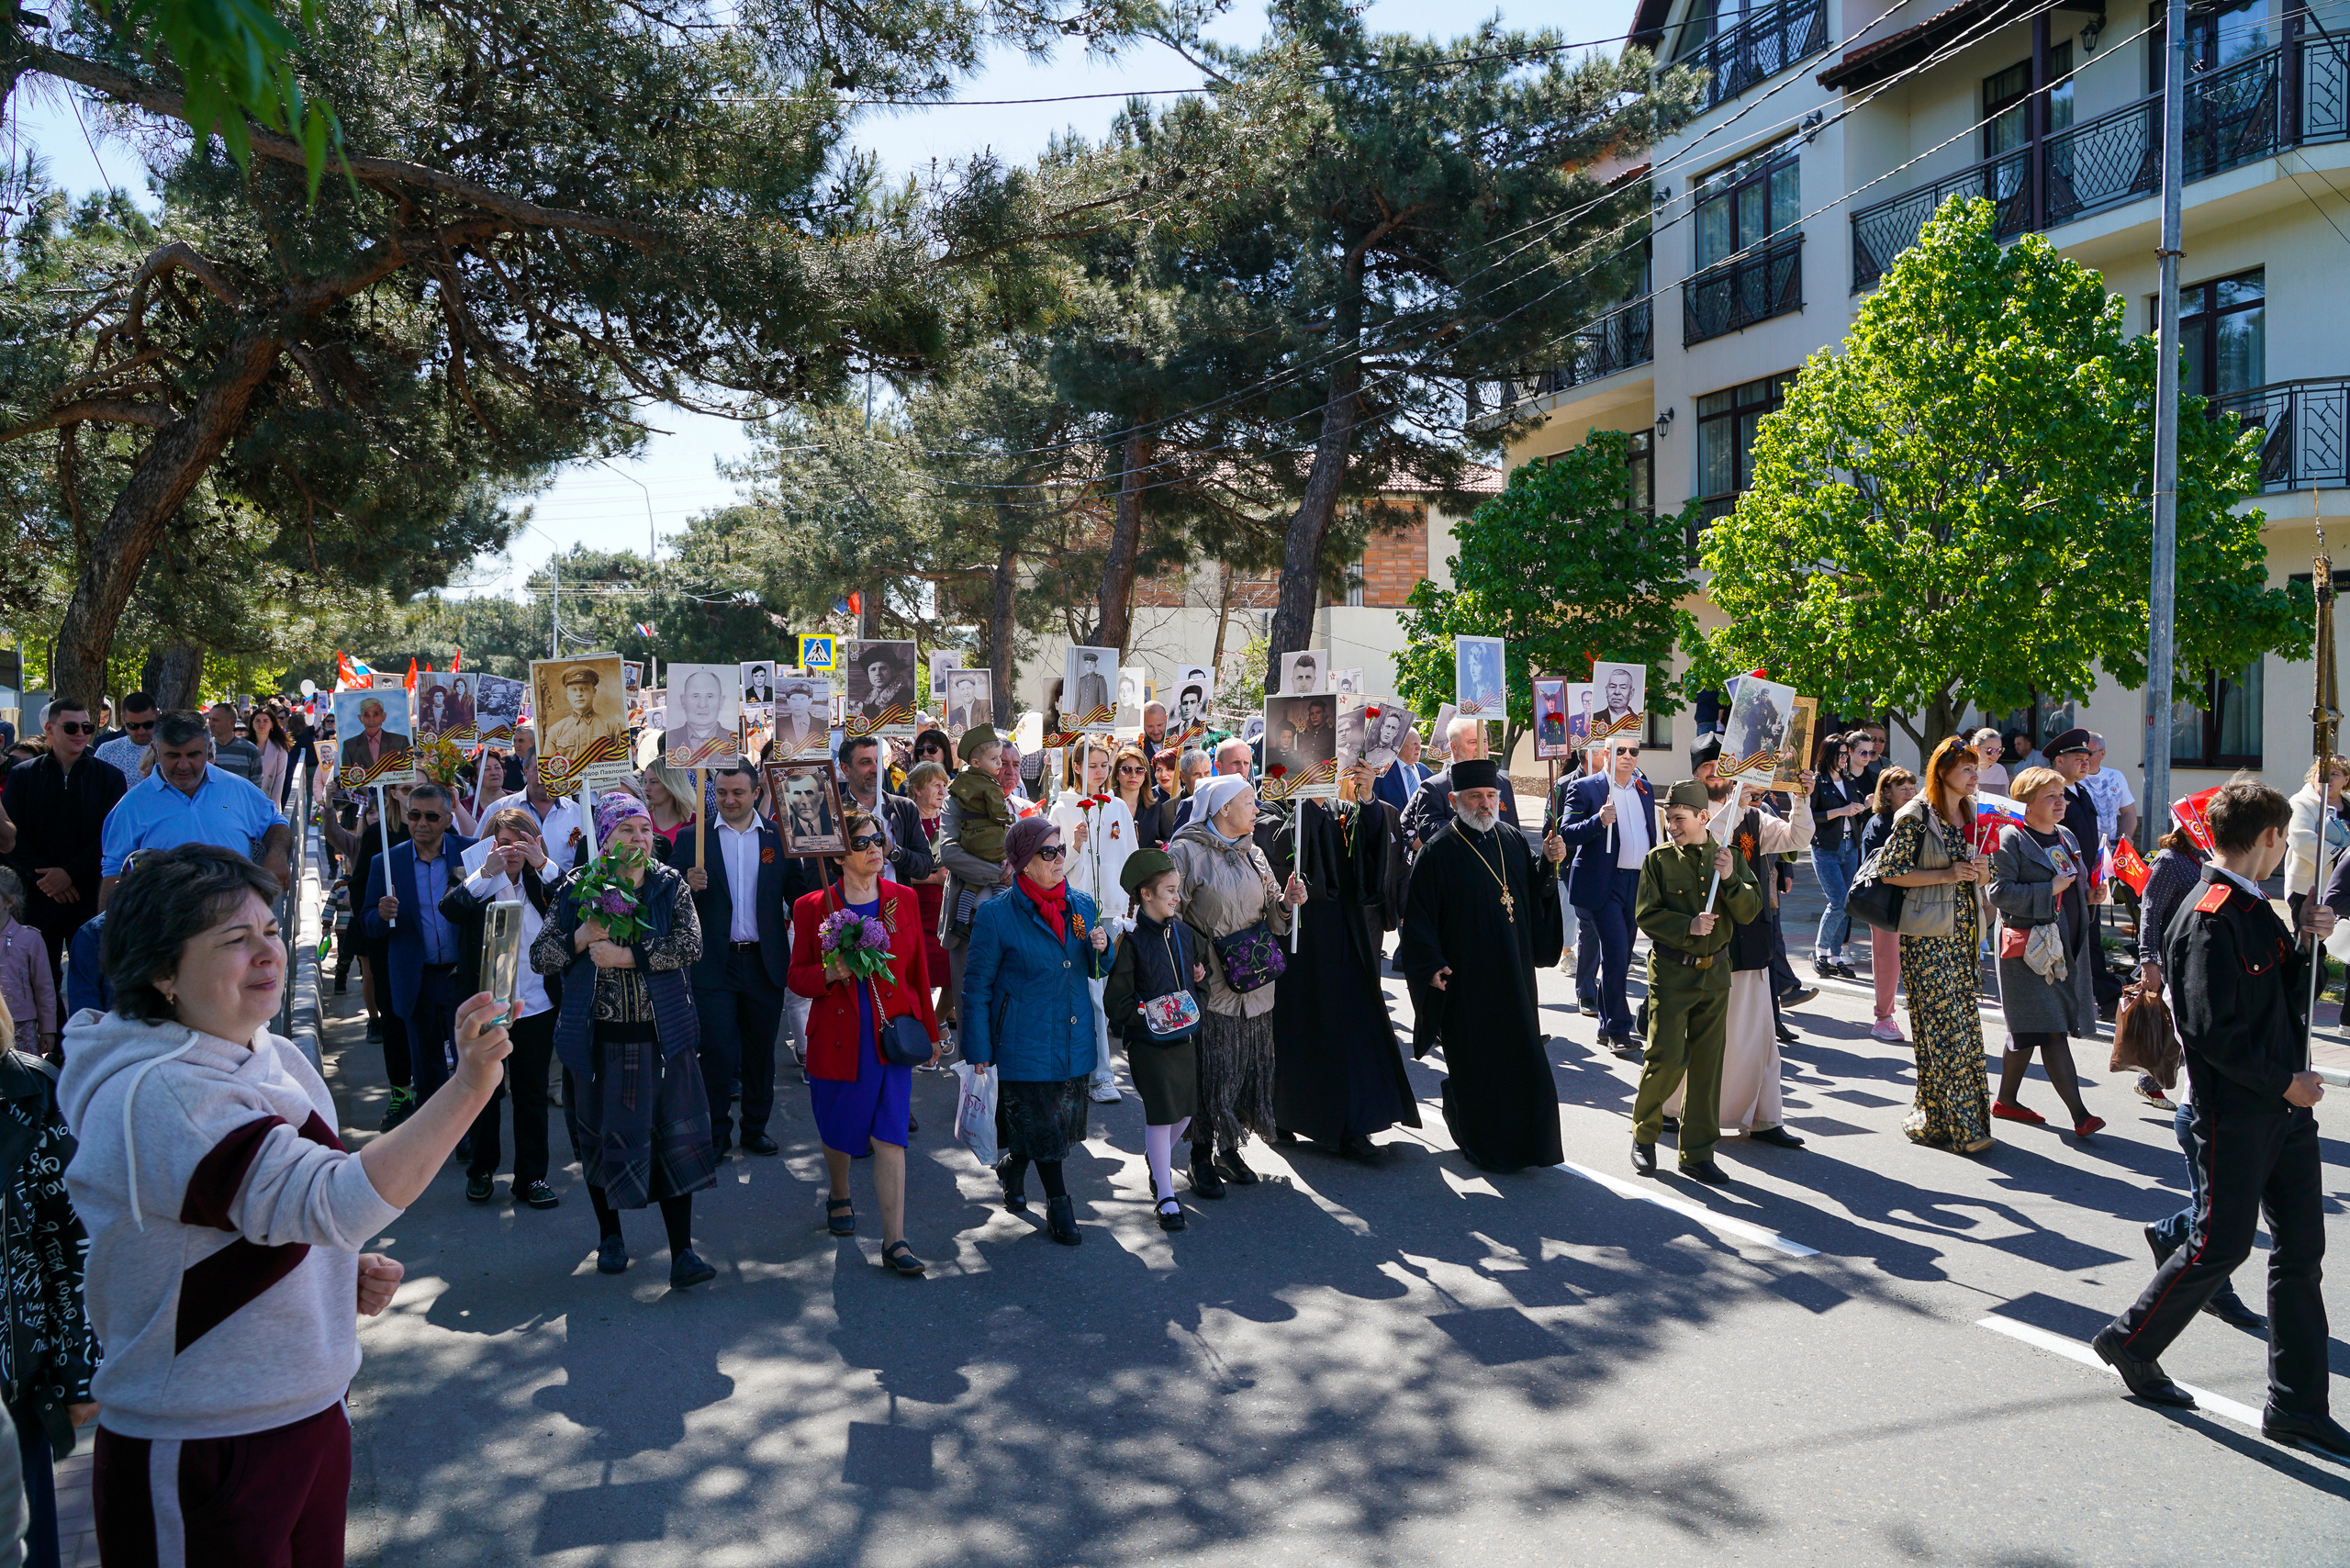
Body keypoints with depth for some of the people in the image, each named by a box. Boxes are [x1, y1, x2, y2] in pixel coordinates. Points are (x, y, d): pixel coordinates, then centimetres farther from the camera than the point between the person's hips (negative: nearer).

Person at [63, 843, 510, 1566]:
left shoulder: (276, 1059, 3)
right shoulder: (154, 1099, -23)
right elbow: (336, 1203, -34)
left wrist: (351, 1273, -1)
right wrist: (469, 1085, -42)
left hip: (311, 1416, 8)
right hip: (200, 1462, -8)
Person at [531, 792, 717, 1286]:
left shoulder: (670, 887, 2)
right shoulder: (575, 891, 4)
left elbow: (690, 945, -12)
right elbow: (540, 957, 2)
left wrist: (626, 955, -18)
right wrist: (583, 937, -15)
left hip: (661, 1037, -1)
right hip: (597, 1039, 1)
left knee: (673, 1138, -4)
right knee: (599, 1138, 11)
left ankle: (682, 1253, 0)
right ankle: (610, 1236, 31)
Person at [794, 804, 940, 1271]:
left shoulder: (903, 899, 4)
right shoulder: (813, 907, -3)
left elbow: (918, 970, 10)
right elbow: (797, 977, 3)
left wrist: (929, 1030, 13)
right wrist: (831, 973, -18)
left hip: (892, 1035, 0)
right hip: (837, 1037, 0)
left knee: (890, 1136, -5)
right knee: (837, 1128, 15)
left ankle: (895, 1242, -3)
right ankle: (839, 1197, 45)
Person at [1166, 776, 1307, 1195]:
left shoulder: (1252, 854, 13)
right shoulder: (1187, 853, -9)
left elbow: (1269, 917, 17)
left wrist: (1286, 901, -4)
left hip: (1254, 983, 6)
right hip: (1210, 983, -6)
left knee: (1249, 1066, 10)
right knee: (1211, 1071, -3)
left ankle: (1229, 1148, 26)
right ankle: (1202, 1157, 12)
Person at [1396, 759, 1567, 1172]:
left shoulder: (1513, 841, 8)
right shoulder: (1437, 852, -9)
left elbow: (1534, 894, 12)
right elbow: (1418, 917, -9)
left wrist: (1550, 863, -5)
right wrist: (1430, 966, -18)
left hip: (1514, 973, 5)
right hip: (1465, 979, -5)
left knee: (1522, 1057, 10)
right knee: (1475, 1066, 3)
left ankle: (1521, 1141, 26)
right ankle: (1483, 1143, 19)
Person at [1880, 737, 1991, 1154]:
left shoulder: (1973, 814, 13)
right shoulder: (1916, 815, -8)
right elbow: (1890, 871, -10)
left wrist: (1977, 871, -1)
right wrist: (1947, 874, -16)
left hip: (1963, 931, 7)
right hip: (1926, 935, -7)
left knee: (1964, 1022, 7)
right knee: (1943, 1025, -8)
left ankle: (1945, 1116, 17)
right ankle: (1951, 1123, -3)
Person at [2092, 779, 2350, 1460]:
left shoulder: (2256, 910, 12)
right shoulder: (2209, 919, -18)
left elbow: (2288, 998, 17)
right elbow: (2212, 1032, -22)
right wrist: (2284, 1082, -15)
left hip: (2285, 1106, 9)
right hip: (2235, 1114, -9)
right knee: (2223, 1244, 1)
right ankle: (2130, 1341, 21)